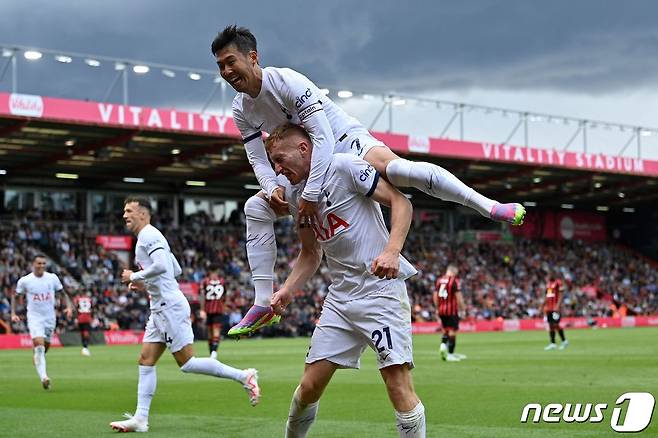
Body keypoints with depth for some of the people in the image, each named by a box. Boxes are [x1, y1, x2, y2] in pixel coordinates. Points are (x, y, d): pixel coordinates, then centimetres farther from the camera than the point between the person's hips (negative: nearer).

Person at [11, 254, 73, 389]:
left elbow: (63, 293, 10)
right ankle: (43, 377, -26)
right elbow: (15, 296, 8)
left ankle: (37, 360, 46)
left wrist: (69, 306, -6)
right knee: (39, 345, -21)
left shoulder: (52, 278, 0)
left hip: (50, 317, 3)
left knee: (45, 346, 13)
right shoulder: (24, 280, -5)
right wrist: (13, 314, -1)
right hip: (34, 317, -3)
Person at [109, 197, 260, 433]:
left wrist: (134, 276, -13)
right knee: (146, 361, 6)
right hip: (160, 309, 10)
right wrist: (146, 285, 20)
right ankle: (140, 419, 4)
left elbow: (162, 266, -26)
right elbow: (176, 270, 26)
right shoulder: (150, 236, 21)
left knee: (186, 363, -9)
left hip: (170, 307, -10)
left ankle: (243, 376, -3)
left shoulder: (148, 235, -10)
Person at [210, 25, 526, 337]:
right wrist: (272, 188, -21)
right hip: (309, 166, 8)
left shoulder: (287, 81, -25)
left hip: (346, 140, -8)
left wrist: (310, 194, -36)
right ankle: (263, 305, 2)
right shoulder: (241, 110, -2)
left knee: (394, 168, -39)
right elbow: (258, 159, 2)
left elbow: (323, 138, -31)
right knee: (256, 208, -1)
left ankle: (489, 206, -35)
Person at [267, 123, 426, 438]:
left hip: (381, 287, -7)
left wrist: (391, 252, -26)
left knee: (399, 385, -15)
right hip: (340, 296, 7)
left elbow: (401, 202, -11)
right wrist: (287, 290, 7)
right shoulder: (295, 193, 13)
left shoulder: (344, 167, -9)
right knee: (309, 387, 6)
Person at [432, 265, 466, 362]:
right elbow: (458, 297, -12)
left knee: (446, 330, 21)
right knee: (452, 332, 0)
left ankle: (443, 345, -1)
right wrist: (462, 308, -3)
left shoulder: (439, 280, 8)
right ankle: (450, 354, 1)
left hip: (441, 310, 6)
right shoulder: (454, 281, -9)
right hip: (452, 310, -6)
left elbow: (435, 296, 11)